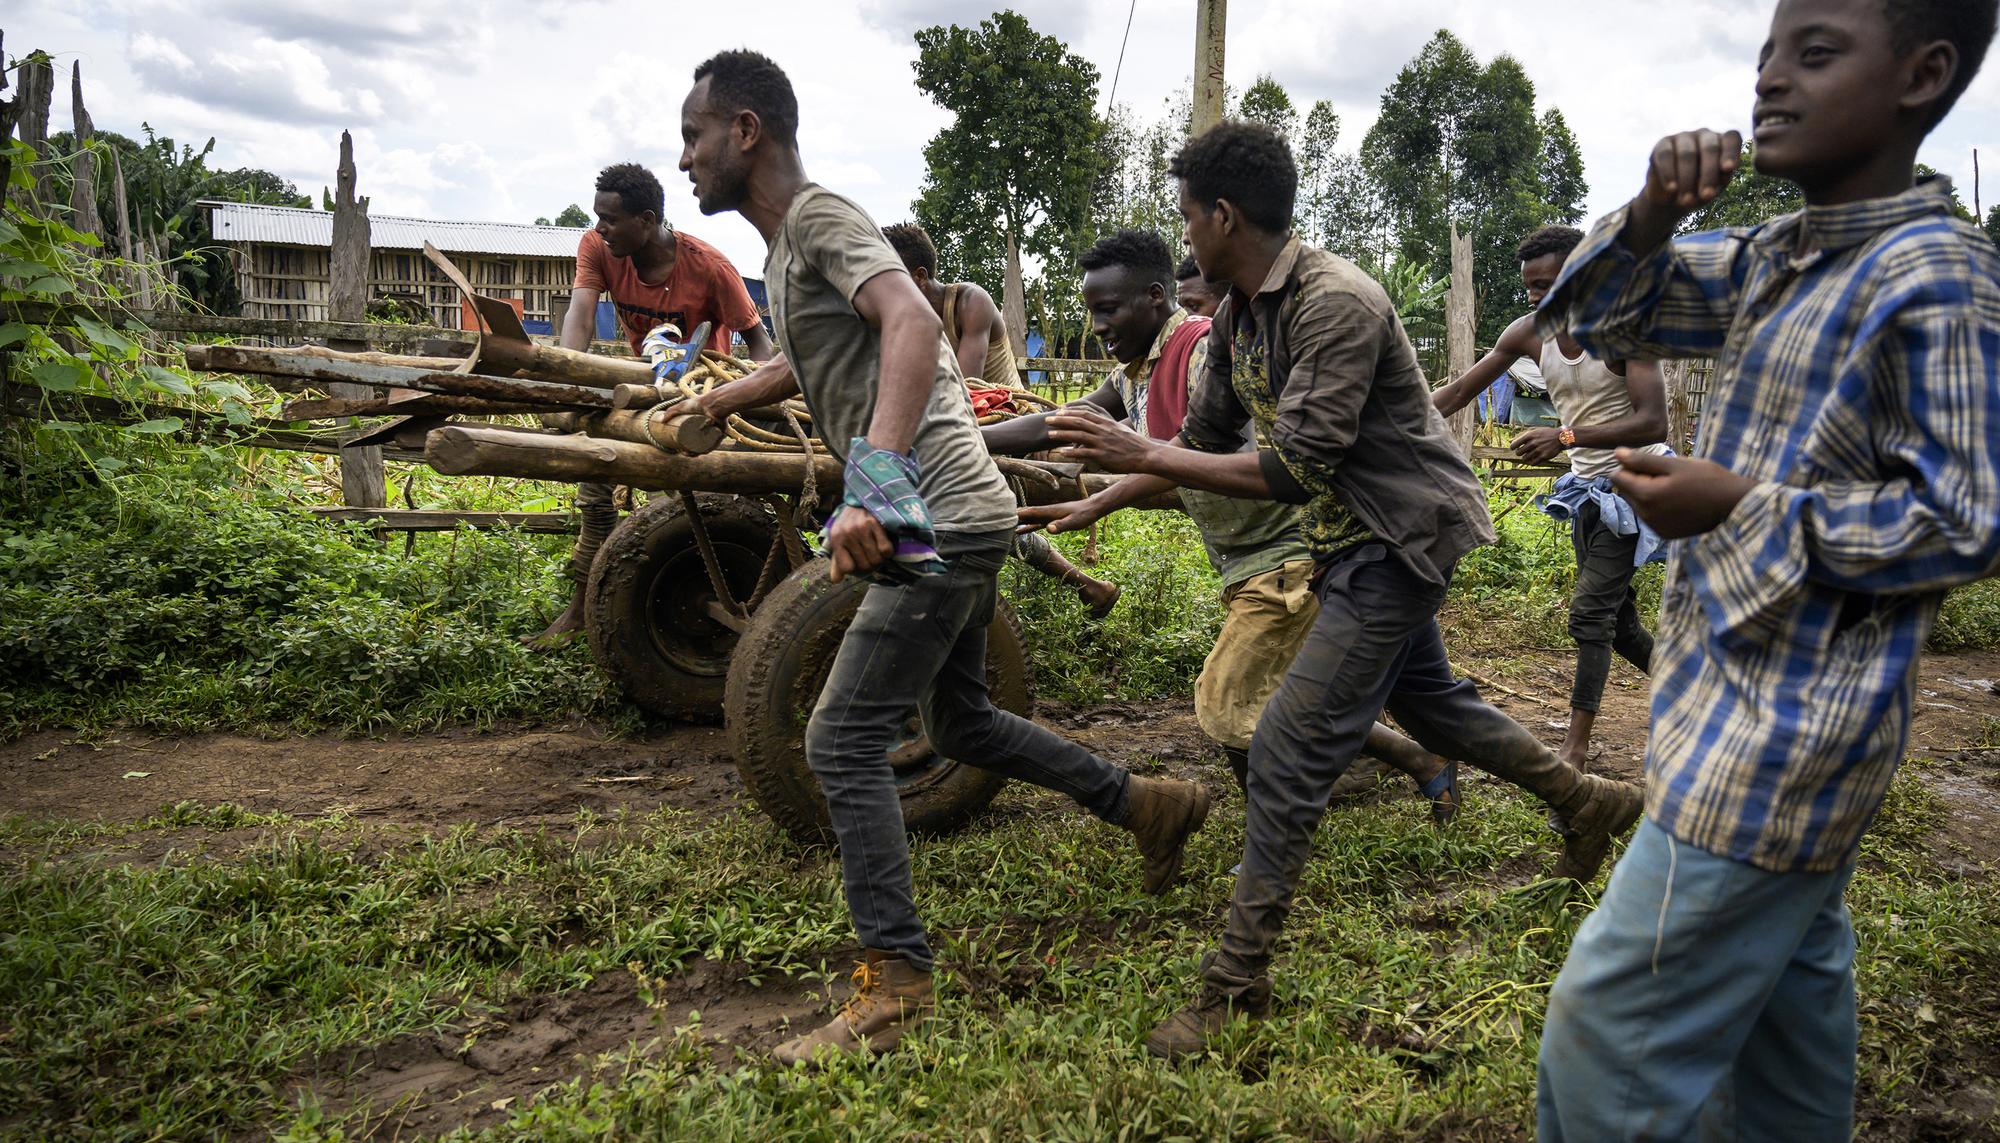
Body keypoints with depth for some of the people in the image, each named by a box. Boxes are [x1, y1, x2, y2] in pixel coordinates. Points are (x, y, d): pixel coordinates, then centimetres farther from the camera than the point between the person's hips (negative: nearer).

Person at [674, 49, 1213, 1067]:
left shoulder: (821, 217, -11)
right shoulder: (784, 248, 18)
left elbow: (912, 324, -31)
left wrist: (874, 482, -42)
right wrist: (713, 402, 47)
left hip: (939, 521, -10)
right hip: (945, 521, 10)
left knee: (842, 743, -9)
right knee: (962, 725, 21)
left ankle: (894, 985, 0)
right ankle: (1150, 805, 32)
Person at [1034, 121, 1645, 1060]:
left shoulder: (1335, 303, -26)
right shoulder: (1238, 316, 3)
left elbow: (1296, 468, -31)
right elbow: (1205, 441, 11)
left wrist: (1140, 453, -30)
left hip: (1401, 537, -10)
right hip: (1355, 537, 10)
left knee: (1291, 747, -12)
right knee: (1423, 699, 26)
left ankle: (1237, 984, -3)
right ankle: (1587, 801, 47)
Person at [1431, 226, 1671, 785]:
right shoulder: (1529, 333, -3)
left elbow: (1653, 424, -25)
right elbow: (1458, 392, -1)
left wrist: (1565, 437, -33)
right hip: (1587, 487, 7)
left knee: (1589, 613, -11)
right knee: (1616, 617, 13)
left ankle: (1576, 747, -4)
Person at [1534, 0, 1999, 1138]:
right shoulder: (1770, 261, 8)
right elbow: (1600, 317, 11)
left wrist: (1742, 507, -19)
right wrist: (1654, 213, -7)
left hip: (1783, 736, -9)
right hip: (1765, 708, 9)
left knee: (1612, 1030, -6)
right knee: (1783, 975, 25)